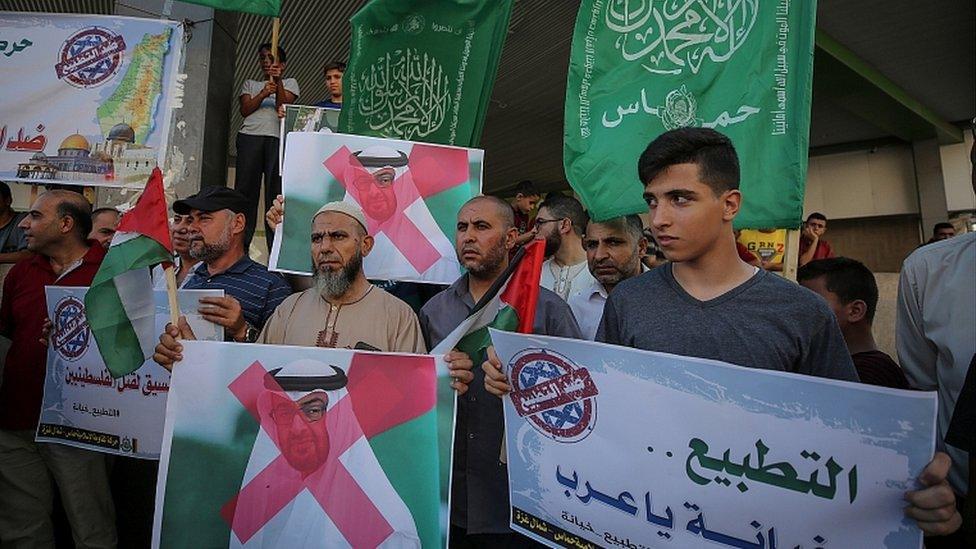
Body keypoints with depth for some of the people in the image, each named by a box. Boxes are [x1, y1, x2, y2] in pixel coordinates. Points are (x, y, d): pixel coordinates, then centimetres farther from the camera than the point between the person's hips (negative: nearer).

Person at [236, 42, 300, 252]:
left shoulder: (290, 83, 22)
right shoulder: (250, 84, 28)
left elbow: (283, 106, 3)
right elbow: (244, 110, 10)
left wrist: (278, 82, -10)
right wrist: (263, 94, -4)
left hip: (277, 138, -2)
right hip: (250, 136, 2)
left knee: (276, 190, -11)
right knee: (245, 187, -5)